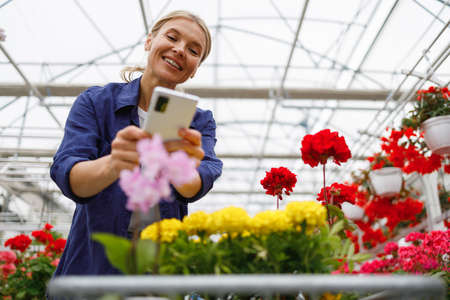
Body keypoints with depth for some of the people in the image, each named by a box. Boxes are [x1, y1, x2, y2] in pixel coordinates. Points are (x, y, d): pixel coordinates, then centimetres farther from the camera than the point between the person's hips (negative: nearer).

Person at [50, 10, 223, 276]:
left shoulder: (200, 122, 1)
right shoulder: (96, 102, -2)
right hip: (91, 264, 1)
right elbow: (66, 174, -17)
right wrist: (113, 165, -40)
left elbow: (197, 186, -18)